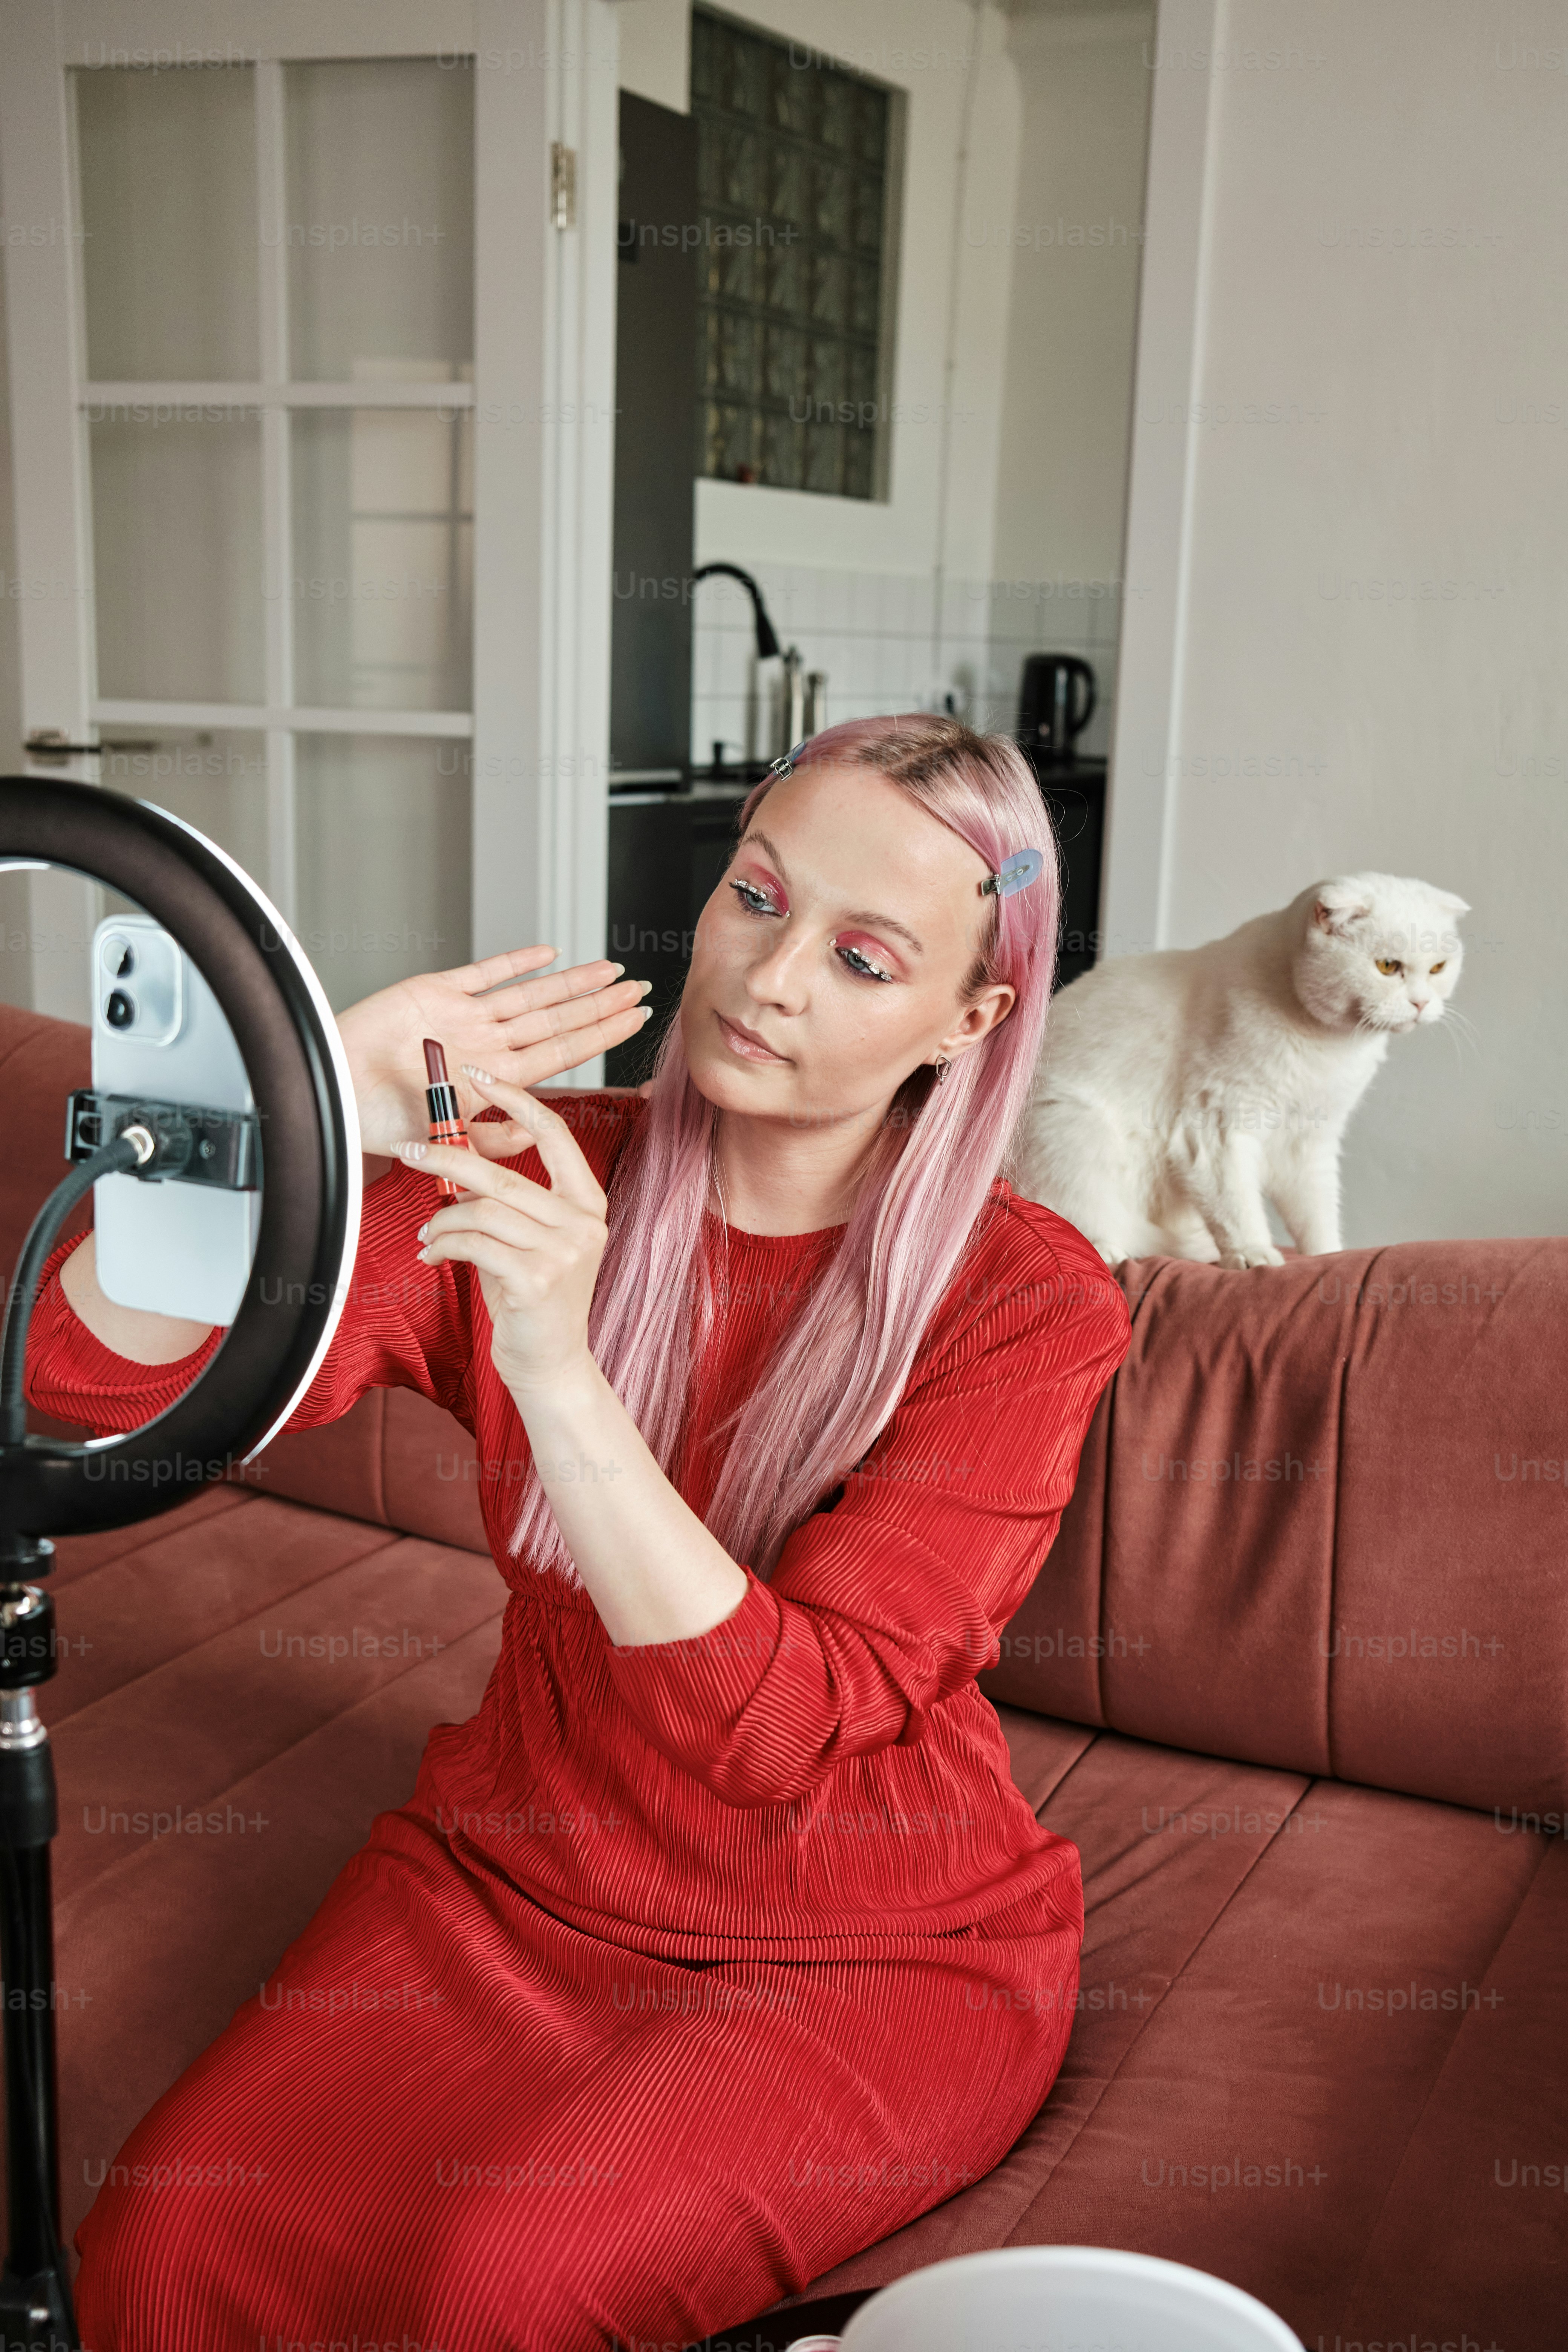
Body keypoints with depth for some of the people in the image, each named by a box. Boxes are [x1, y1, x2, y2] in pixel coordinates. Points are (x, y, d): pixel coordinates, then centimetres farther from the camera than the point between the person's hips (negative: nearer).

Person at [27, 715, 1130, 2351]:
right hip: (516, 1879, 3)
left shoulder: (1028, 1303, -15)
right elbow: (95, 1379, -15)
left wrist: (557, 1371, -35)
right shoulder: (531, 1183, -6)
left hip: (878, 1961, -2)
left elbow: (781, 1732, -25)